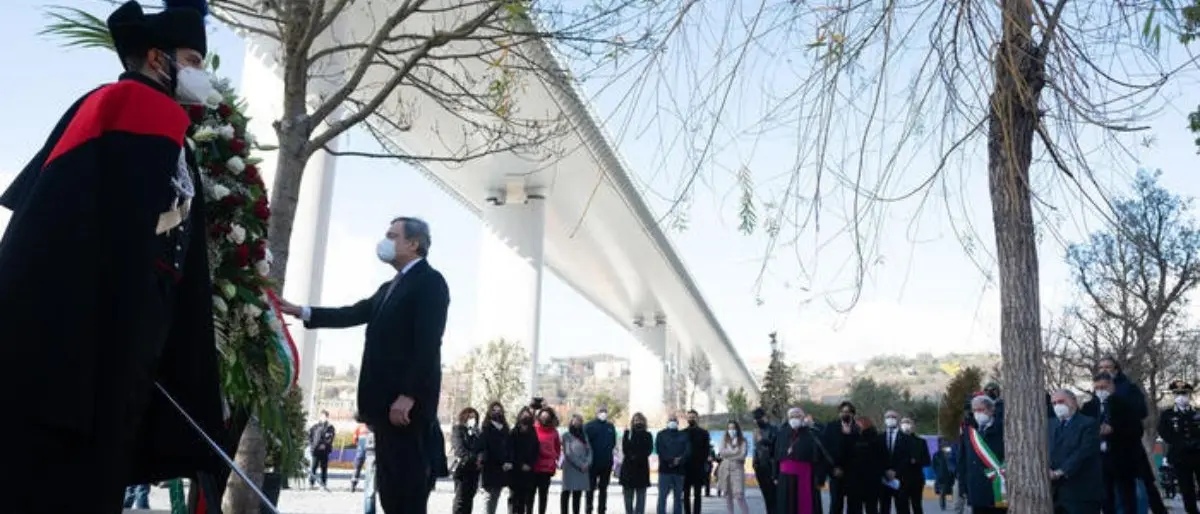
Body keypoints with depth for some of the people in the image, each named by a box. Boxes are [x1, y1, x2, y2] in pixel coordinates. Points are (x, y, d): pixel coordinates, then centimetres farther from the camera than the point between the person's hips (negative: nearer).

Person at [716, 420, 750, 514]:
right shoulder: (724, 439, 8)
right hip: (725, 469, 3)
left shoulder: (743, 440, 2)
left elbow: (742, 456, -9)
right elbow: (721, 453, -4)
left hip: (737, 468, -3)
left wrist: (727, 454, -6)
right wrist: (735, 451, -7)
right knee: (728, 495, 6)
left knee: (739, 495, -13)